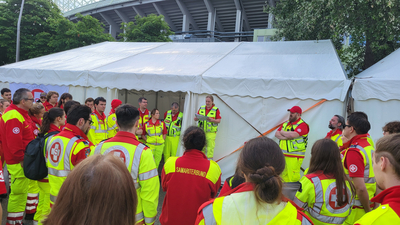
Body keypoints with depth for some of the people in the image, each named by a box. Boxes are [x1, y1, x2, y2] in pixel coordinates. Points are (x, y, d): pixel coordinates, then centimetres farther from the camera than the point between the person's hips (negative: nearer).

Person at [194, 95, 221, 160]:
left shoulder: (216, 109, -1)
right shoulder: (201, 108, 9)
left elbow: (219, 120, -3)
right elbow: (195, 119, 10)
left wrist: (212, 120, -21)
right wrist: (198, 117, -13)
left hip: (211, 132, -3)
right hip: (201, 131, 3)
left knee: (210, 146, -5)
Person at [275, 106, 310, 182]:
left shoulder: (302, 125, -9)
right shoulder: (286, 123, 16)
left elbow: (292, 135, -23)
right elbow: (276, 134, 9)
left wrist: (282, 132, -4)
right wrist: (285, 137, -11)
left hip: (294, 156, -8)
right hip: (283, 154, 8)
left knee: (293, 177, -7)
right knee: (283, 175, 14)